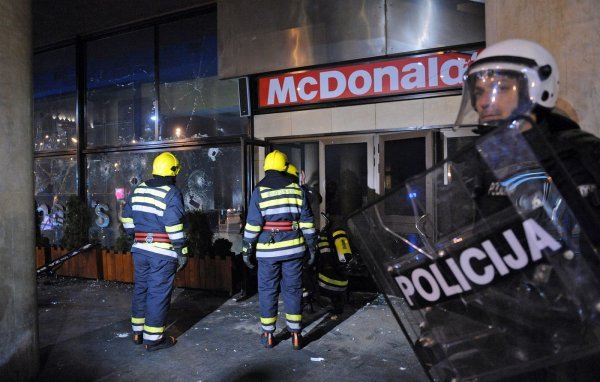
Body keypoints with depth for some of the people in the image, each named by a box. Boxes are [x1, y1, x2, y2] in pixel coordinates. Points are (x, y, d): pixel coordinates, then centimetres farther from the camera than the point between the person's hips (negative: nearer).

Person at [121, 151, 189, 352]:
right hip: (163, 253, -7)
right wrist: (182, 252, -9)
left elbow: (127, 220, 13)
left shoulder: (137, 190, 9)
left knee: (141, 289, 18)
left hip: (140, 250, 7)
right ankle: (153, 338, 8)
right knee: (158, 294, 1)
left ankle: (138, 331, 29)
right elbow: (174, 228, -16)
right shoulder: (171, 193, -13)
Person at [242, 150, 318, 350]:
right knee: (293, 290, 9)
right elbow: (307, 221, 2)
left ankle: (268, 335, 17)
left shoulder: (259, 191, -5)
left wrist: (247, 249, 0)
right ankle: (296, 334, 15)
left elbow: (253, 224, -8)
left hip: (268, 251, -2)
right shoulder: (296, 189, 1)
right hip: (293, 249, 2)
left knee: (268, 291, 9)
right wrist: (312, 245, 9)